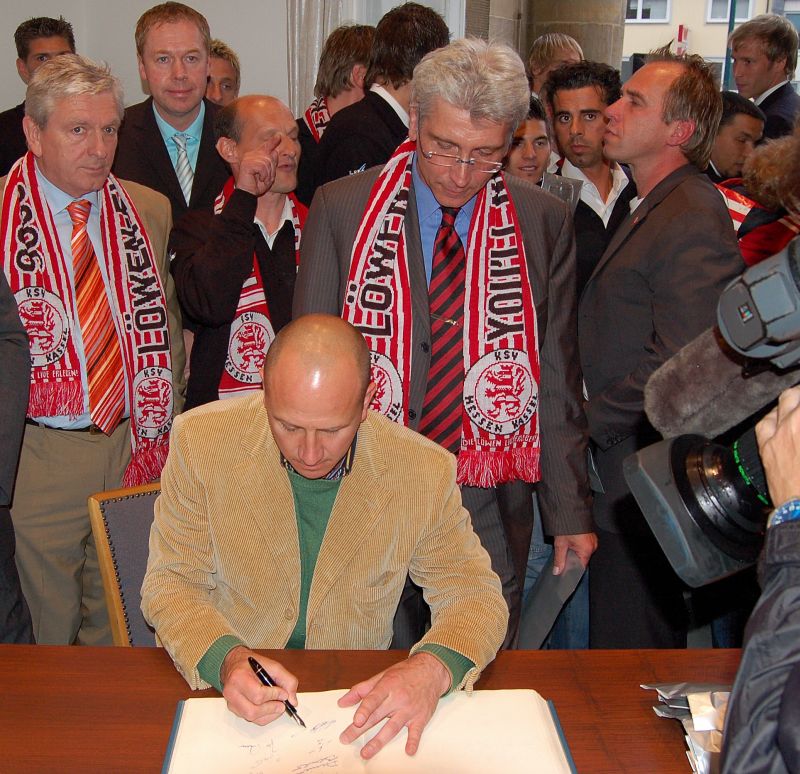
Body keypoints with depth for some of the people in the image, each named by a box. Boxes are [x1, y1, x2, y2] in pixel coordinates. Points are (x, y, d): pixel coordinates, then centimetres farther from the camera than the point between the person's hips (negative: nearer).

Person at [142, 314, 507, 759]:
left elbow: (476, 595, -1)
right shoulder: (201, 442, -11)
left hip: (360, 703, 2)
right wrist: (226, 659, -24)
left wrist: (432, 668, -23)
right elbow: (173, 584, -3)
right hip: (227, 701, -1)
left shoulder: (428, 473, -10)